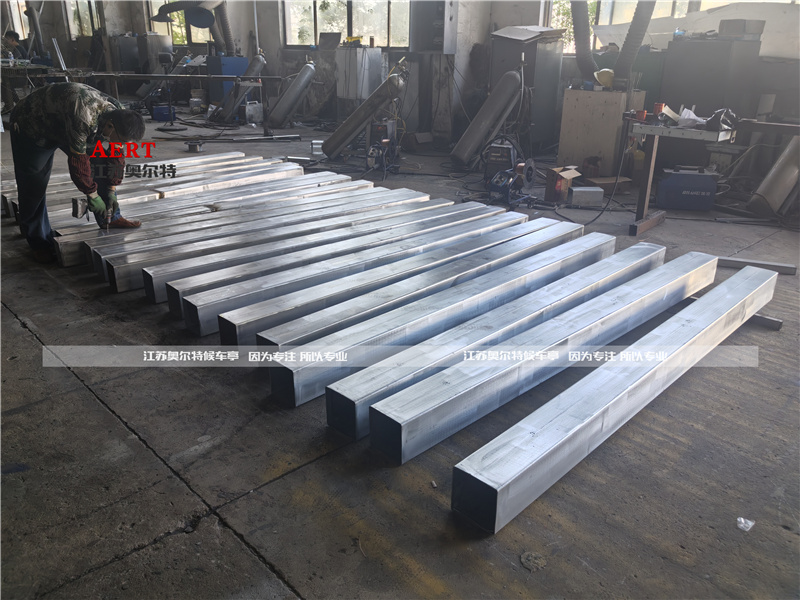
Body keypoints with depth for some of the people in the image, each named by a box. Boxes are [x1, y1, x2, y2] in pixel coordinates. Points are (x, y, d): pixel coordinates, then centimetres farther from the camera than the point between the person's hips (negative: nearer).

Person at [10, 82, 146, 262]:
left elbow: (117, 156, -7)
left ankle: (110, 218, 10)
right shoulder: (83, 118, -44)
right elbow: (78, 160, -35)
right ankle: (39, 242, 10)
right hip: (32, 126, -7)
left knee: (101, 165, -4)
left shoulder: (118, 116, -19)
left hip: (65, 125, 7)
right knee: (33, 186, -5)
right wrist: (92, 195, -25)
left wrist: (111, 191, -7)